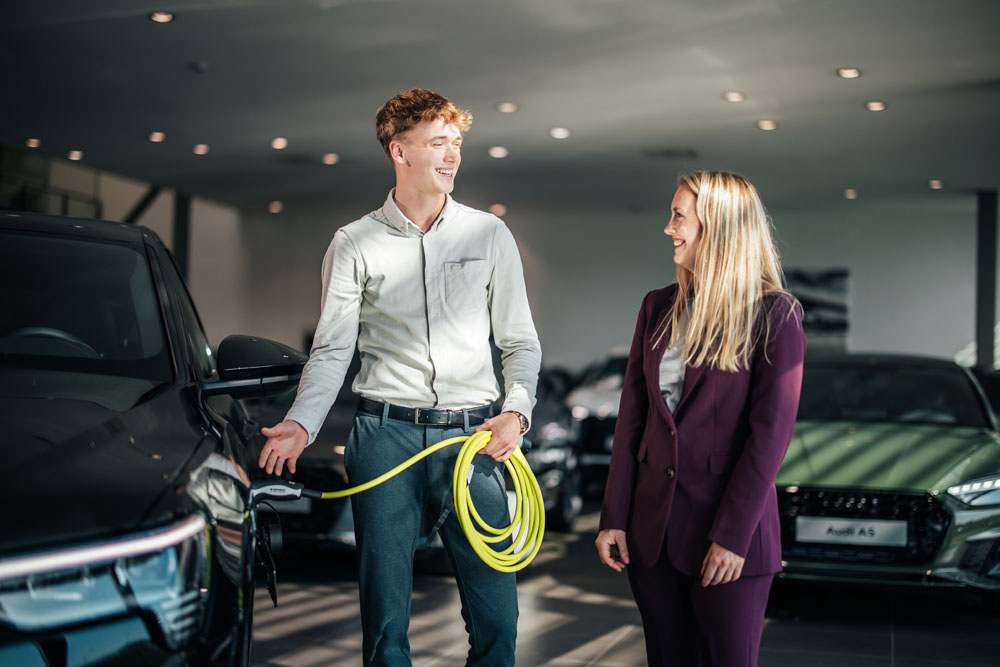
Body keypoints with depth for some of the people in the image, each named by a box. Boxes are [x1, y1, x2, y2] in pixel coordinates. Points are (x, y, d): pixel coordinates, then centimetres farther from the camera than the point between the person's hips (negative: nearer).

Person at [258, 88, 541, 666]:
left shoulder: (490, 235, 10)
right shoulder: (355, 245, 7)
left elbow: (521, 341, 11)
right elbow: (332, 351, 5)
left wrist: (517, 411, -6)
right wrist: (300, 424, -11)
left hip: (471, 435, 1)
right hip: (385, 432, 0)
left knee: (496, 612, -1)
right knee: (384, 614, 3)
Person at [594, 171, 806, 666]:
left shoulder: (774, 315, -7)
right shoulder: (659, 307, 9)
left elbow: (771, 430, -11)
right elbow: (633, 414, 7)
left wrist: (733, 536, -15)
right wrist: (614, 517, 2)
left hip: (731, 529, -5)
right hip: (652, 528, 5)